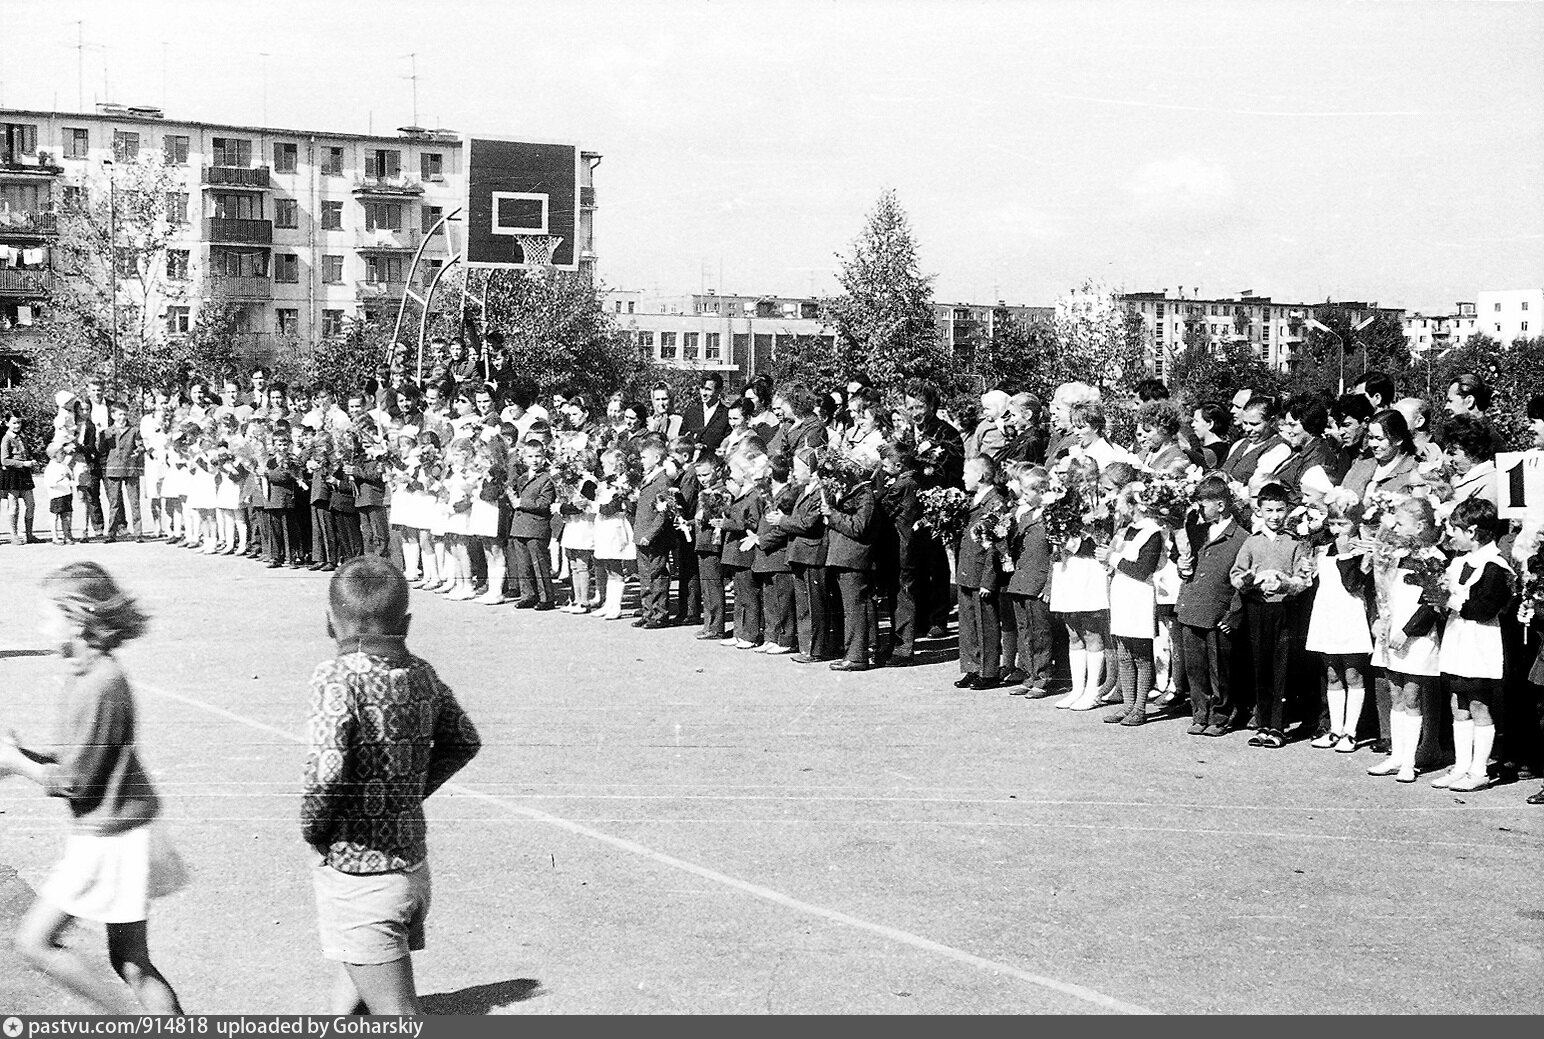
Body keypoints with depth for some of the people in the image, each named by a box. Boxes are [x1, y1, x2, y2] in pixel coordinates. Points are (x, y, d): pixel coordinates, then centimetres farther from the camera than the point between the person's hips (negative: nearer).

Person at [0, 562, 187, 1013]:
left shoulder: (96, 687, -23)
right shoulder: (92, 673, 7)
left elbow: (73, 782, -19)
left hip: (110, 839, -9)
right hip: (117, 834, 9)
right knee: (129, 961, 13)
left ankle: (131, 1021, 5)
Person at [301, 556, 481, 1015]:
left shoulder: (339, 677, -19)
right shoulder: (420, 673, 1)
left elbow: (326, 770, -30)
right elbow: (464, 741, 15)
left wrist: (312, 827, -11)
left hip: (355, 874, -7)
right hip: (414, 866, 7)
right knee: (352, 988, 26)